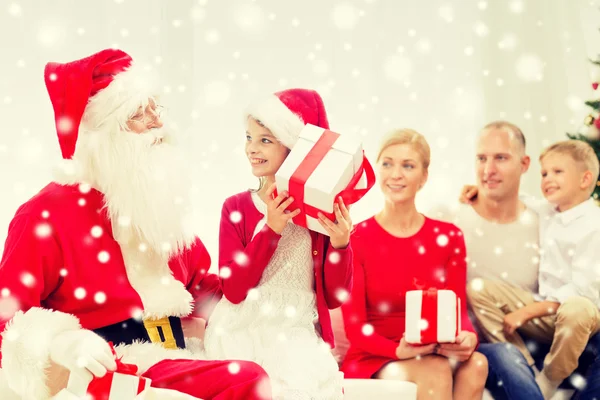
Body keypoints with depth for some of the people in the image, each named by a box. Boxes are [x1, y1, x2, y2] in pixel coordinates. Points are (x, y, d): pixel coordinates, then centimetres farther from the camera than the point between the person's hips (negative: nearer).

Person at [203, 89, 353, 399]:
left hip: (298, 332, 0)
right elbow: (234, 290, -9)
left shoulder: (323, 209, 1)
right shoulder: (236, 207, 3)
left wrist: (340, 244, -15)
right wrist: (270, 229, -17)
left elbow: (334, 298, 2)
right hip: (243, 330, 0)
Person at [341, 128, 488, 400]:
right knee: (435, 372, -33)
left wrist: (467, 338, -24)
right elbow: (355, 327, -8)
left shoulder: (449, 237, 7)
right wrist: (399, 350, -28)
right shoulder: (356, 239, -4)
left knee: (475, 363, -30)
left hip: (437, 355, 3)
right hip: (374, 360, -3)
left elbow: (458, 311, 1)